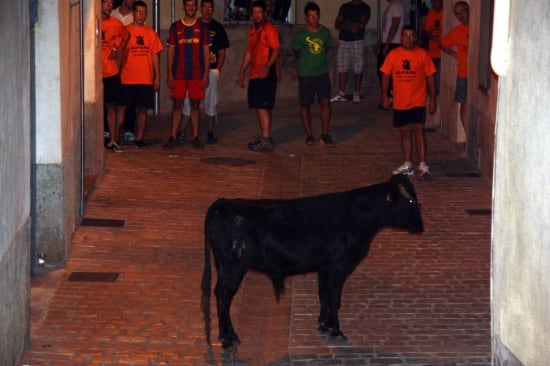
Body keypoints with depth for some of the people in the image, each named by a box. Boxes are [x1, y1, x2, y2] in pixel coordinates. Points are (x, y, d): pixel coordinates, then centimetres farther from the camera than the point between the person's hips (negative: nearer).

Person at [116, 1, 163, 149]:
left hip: (146, 79, 2)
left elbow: (155, 55, 10)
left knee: (142, 109, 4)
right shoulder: (125, 31, 1)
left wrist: (157, 77, 5)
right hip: (127, 78, -2)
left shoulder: (151, 33, 9)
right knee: (122, 107, -3)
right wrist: (118, 74, -4)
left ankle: (139, 138, 10)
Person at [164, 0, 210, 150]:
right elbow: (171, 51, 6)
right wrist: (170, 74, 0)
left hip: (197, 74, 0)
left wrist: (206, 74, -2)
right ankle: (173, 137, 3)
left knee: (195, 105, 5)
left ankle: (195, 137, 10)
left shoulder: (202, 27, 5)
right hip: (179, 74, 0)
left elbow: (206, 52, 5)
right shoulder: (175, 27, 5)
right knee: (177, 105, 1)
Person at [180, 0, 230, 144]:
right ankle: (182, 131, 0)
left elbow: (222, 52, 7)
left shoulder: (218, 27, 7)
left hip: (211, 70, 0)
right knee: (188, 100, -2)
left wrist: (218, 70, -4)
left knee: (211, 102, 4)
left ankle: (210, 133, 10)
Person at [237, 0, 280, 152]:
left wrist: (267, 68, -31)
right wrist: (241, 72, 21)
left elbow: (276, 50, -18)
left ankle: (267, 141, -12)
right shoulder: (252, 30, 17)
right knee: (258, 107, 10)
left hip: (266, 74, -8)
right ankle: (262, 136, 17)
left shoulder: (270, 29, -9)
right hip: (254, 74, 8)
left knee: (263, 107, -12)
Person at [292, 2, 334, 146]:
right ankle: (309, 135, 18)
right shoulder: (300, 34, -6)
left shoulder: (325, 32, 2)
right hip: (305, 74, -2)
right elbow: (297, 53, 4)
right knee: (305, 105, 5)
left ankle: (325, 134, 0)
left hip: (323, 73, 2)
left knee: (325, 102, -7)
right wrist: (308, 60, 1)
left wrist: (318, 60, 6)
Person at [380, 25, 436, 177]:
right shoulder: (393, 54, 3)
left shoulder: (423, 54, -2)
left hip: (418, 101, -3)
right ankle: (407, 164, 20)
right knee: (404, 132, 11)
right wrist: (385, 95, 0)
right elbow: (386, 75, 7)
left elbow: (430, 77, 2)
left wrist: (432, 99, 0)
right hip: (400, 102, 3)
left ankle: (423, 164, -12)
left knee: (418, 129, -13)